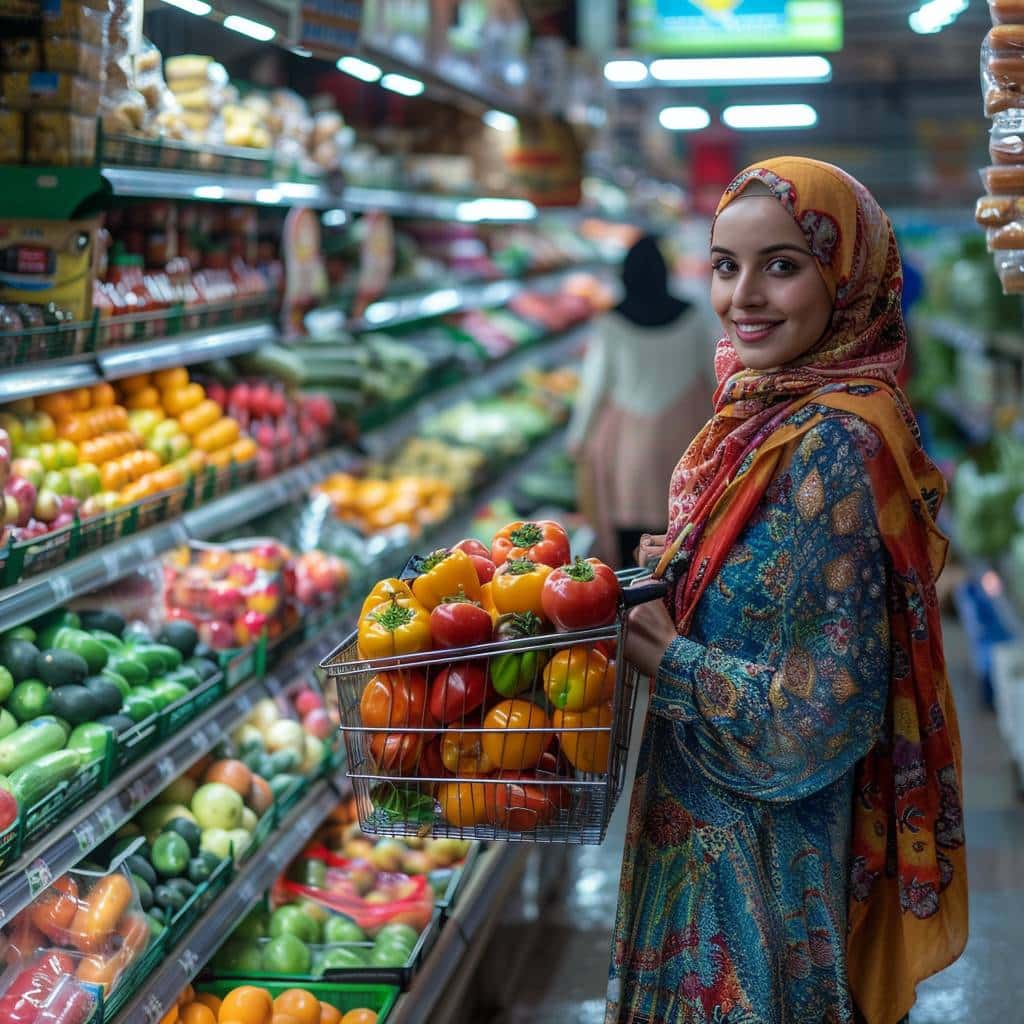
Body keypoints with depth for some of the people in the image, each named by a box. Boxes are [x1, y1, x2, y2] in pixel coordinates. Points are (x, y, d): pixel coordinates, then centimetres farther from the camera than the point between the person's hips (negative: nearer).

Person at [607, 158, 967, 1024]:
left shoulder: (835, 443, -24)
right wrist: (682, 567, 2)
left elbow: (822, 715, -25)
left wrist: (666, 656, -17)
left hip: (765, 853, -8)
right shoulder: (767, 410, 3)